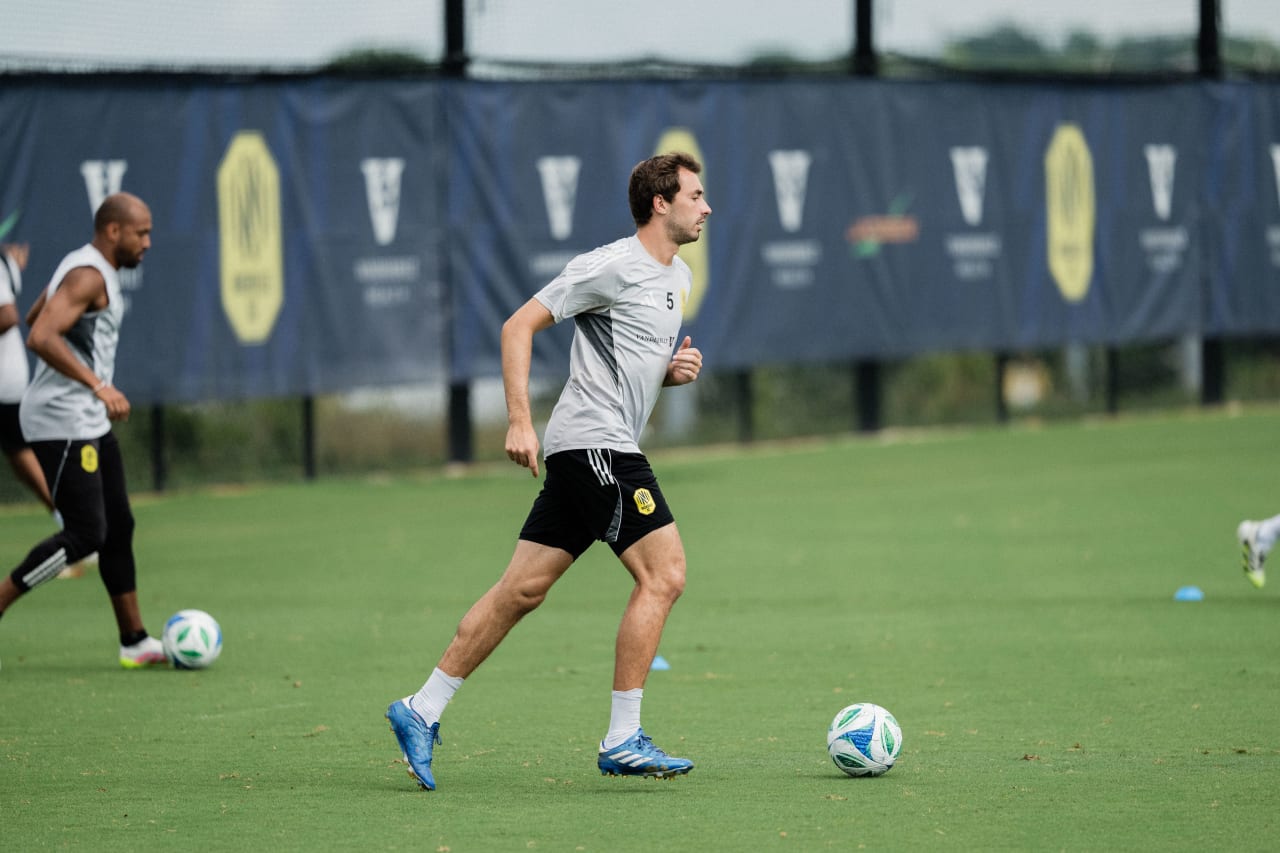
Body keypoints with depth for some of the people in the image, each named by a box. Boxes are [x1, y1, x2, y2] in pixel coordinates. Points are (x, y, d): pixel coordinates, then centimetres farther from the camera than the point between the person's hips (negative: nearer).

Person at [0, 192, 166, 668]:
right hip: (63, 424, -11)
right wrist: (98, 386, -30)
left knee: (118, 527, 11)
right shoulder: (88, 276, -16)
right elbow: (41, 337, -29)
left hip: (89, 424, 11)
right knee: (85, 535, -12)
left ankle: (135, 643, 15)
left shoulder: (88, 269, 15)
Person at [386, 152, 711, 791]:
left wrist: (676, 370, 7)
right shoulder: (612, 266, -11)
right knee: (663, 575, -11)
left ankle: (423, 710, 10)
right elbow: (519, 326, -10)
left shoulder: (677, 277, 18)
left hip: (589, 453, 10)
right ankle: (622, 741, -8)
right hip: (595, 443, -10)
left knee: (522, 589, 7)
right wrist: (519, 421, -18)